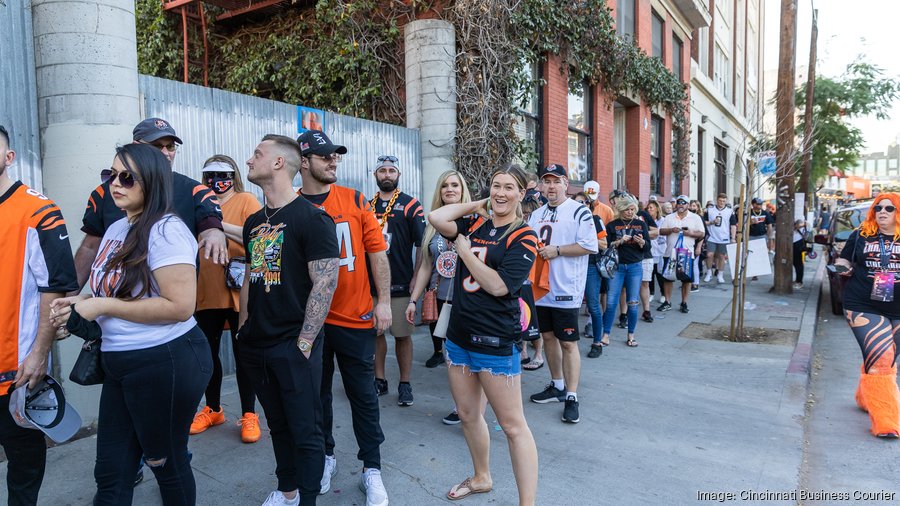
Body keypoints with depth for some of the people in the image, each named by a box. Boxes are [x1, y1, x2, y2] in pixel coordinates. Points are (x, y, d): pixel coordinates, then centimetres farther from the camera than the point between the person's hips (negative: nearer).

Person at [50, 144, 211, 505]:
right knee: (111, 474, 15)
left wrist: (102, 306, -19)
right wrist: (81, 303, 2)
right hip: (119, 363, 9)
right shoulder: (115, 230, 11)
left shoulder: (166, 231, -17)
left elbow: (179, 306, -25)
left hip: (167, 362, -8)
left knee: (166, 463, 12)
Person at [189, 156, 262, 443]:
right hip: (205, 293, 5)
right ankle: (212, 410, 34)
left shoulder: (246, 201, -4)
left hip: (238, 292, -5)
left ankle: (249, 415, 18)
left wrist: (220, 224, -27)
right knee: (208, 353, 15)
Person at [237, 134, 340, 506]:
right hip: (256, 346, 7)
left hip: (294, 347, -7)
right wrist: (244, 329, 11)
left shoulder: (312, 218, -12)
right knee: (278, 426, 20)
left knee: (305, 431, 3)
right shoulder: (254, 222, 12)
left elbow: (325, 284, -16)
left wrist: (304, 342, -17)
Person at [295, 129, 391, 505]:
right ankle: (325, 457, 36)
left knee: (362, 395, 7)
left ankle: (372, 470, 21)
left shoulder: (355, 200, 0)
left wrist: (383, 302, -4)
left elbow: (377, 252, 0)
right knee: (317, 393, 15)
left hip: (356, 319, 0)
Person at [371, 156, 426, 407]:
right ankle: (379, 380, 23)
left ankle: (405, 384, 13)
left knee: (402, 335, 2)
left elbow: (421, 244, -5)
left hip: (400, 283, -4)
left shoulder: (410, 205, -1)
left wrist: (416, 278, -12)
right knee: (374, 333, 10)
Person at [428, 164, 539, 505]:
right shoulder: (474, 226, 8)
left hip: (496, 341, -6)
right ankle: (481, 478, 41)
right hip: (459, 334, 7)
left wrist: (465, 251, -11)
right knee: (468, 415, 19)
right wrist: (476, 205, 0)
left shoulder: (523, 237, -8)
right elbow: (436, 218, -9)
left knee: (512, 425, 1)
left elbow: (499, 285, -19)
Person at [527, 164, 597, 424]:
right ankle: (557, 385, 32)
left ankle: (571, 397, 7)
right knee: (548, 336, 16)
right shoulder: (536, 215, 14)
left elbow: (589, 246, -14)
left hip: (566, 290, -7)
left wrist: (556, 250, -17)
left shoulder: (579, 211, -7)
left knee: (568, 343, -2)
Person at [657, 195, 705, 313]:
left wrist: (690, 233, -17)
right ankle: (667, 302, 13)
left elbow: (701, 234, 0)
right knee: (667, 277, 3)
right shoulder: (669, 217, 6)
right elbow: (661, 231, 1)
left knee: (686, 278, 5)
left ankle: (684, 303, 17)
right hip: (670, 253, 1)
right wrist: (671, 230, -16)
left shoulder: (695, 218, 4)